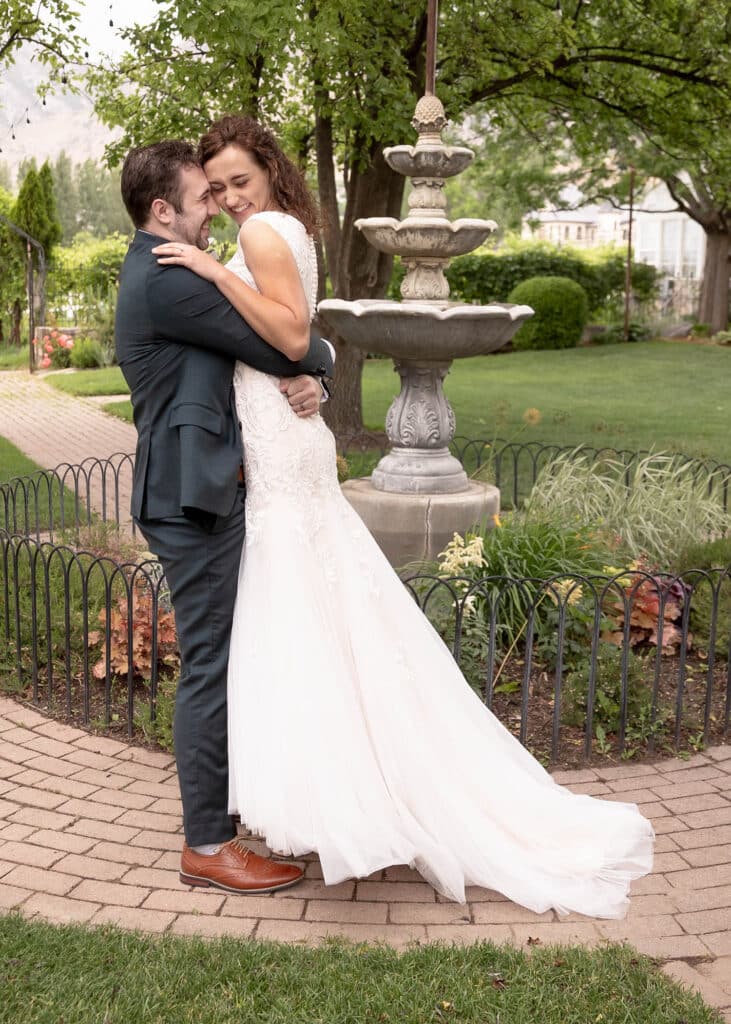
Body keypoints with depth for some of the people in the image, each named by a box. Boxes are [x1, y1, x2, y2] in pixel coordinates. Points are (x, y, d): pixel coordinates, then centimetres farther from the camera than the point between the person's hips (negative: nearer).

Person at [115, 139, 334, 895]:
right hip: (192, 498, -10)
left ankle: (227, 795, 35)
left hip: (206, 490, 10)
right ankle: (207, 846, 8)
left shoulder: (168, 275, 18)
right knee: (210, 667, -4)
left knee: (226, 659, 19)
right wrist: (319, 358, 6)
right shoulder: (165, 280, -16)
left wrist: (305, 380, -9)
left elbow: (257, 351, 13)